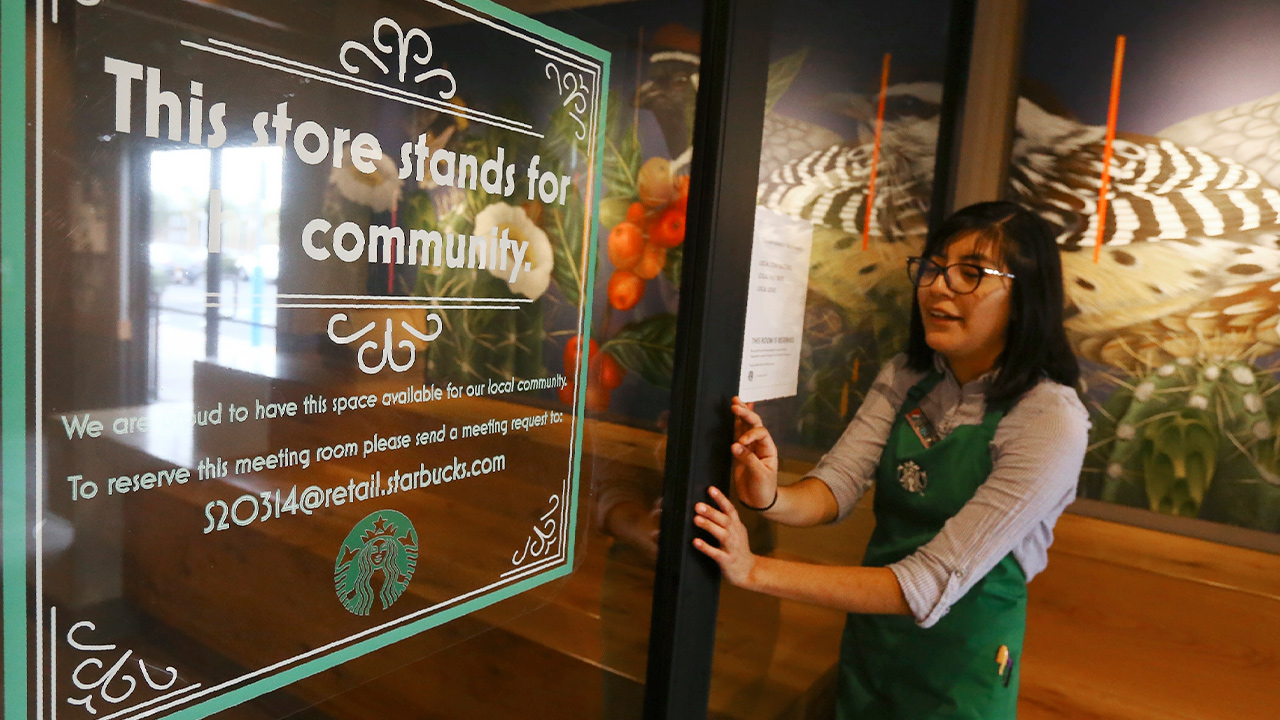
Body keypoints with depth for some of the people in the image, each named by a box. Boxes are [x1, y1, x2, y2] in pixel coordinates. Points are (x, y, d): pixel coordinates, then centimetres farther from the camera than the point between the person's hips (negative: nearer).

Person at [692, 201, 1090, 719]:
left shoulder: (1053, 421, -23)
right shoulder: (906, 377, -5)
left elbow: (931, 587, -28)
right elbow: (836, 485, -13)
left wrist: (756, 572, -34)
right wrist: (769, 499, -36)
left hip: (960, 666, -4)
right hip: (869, 639, 5)